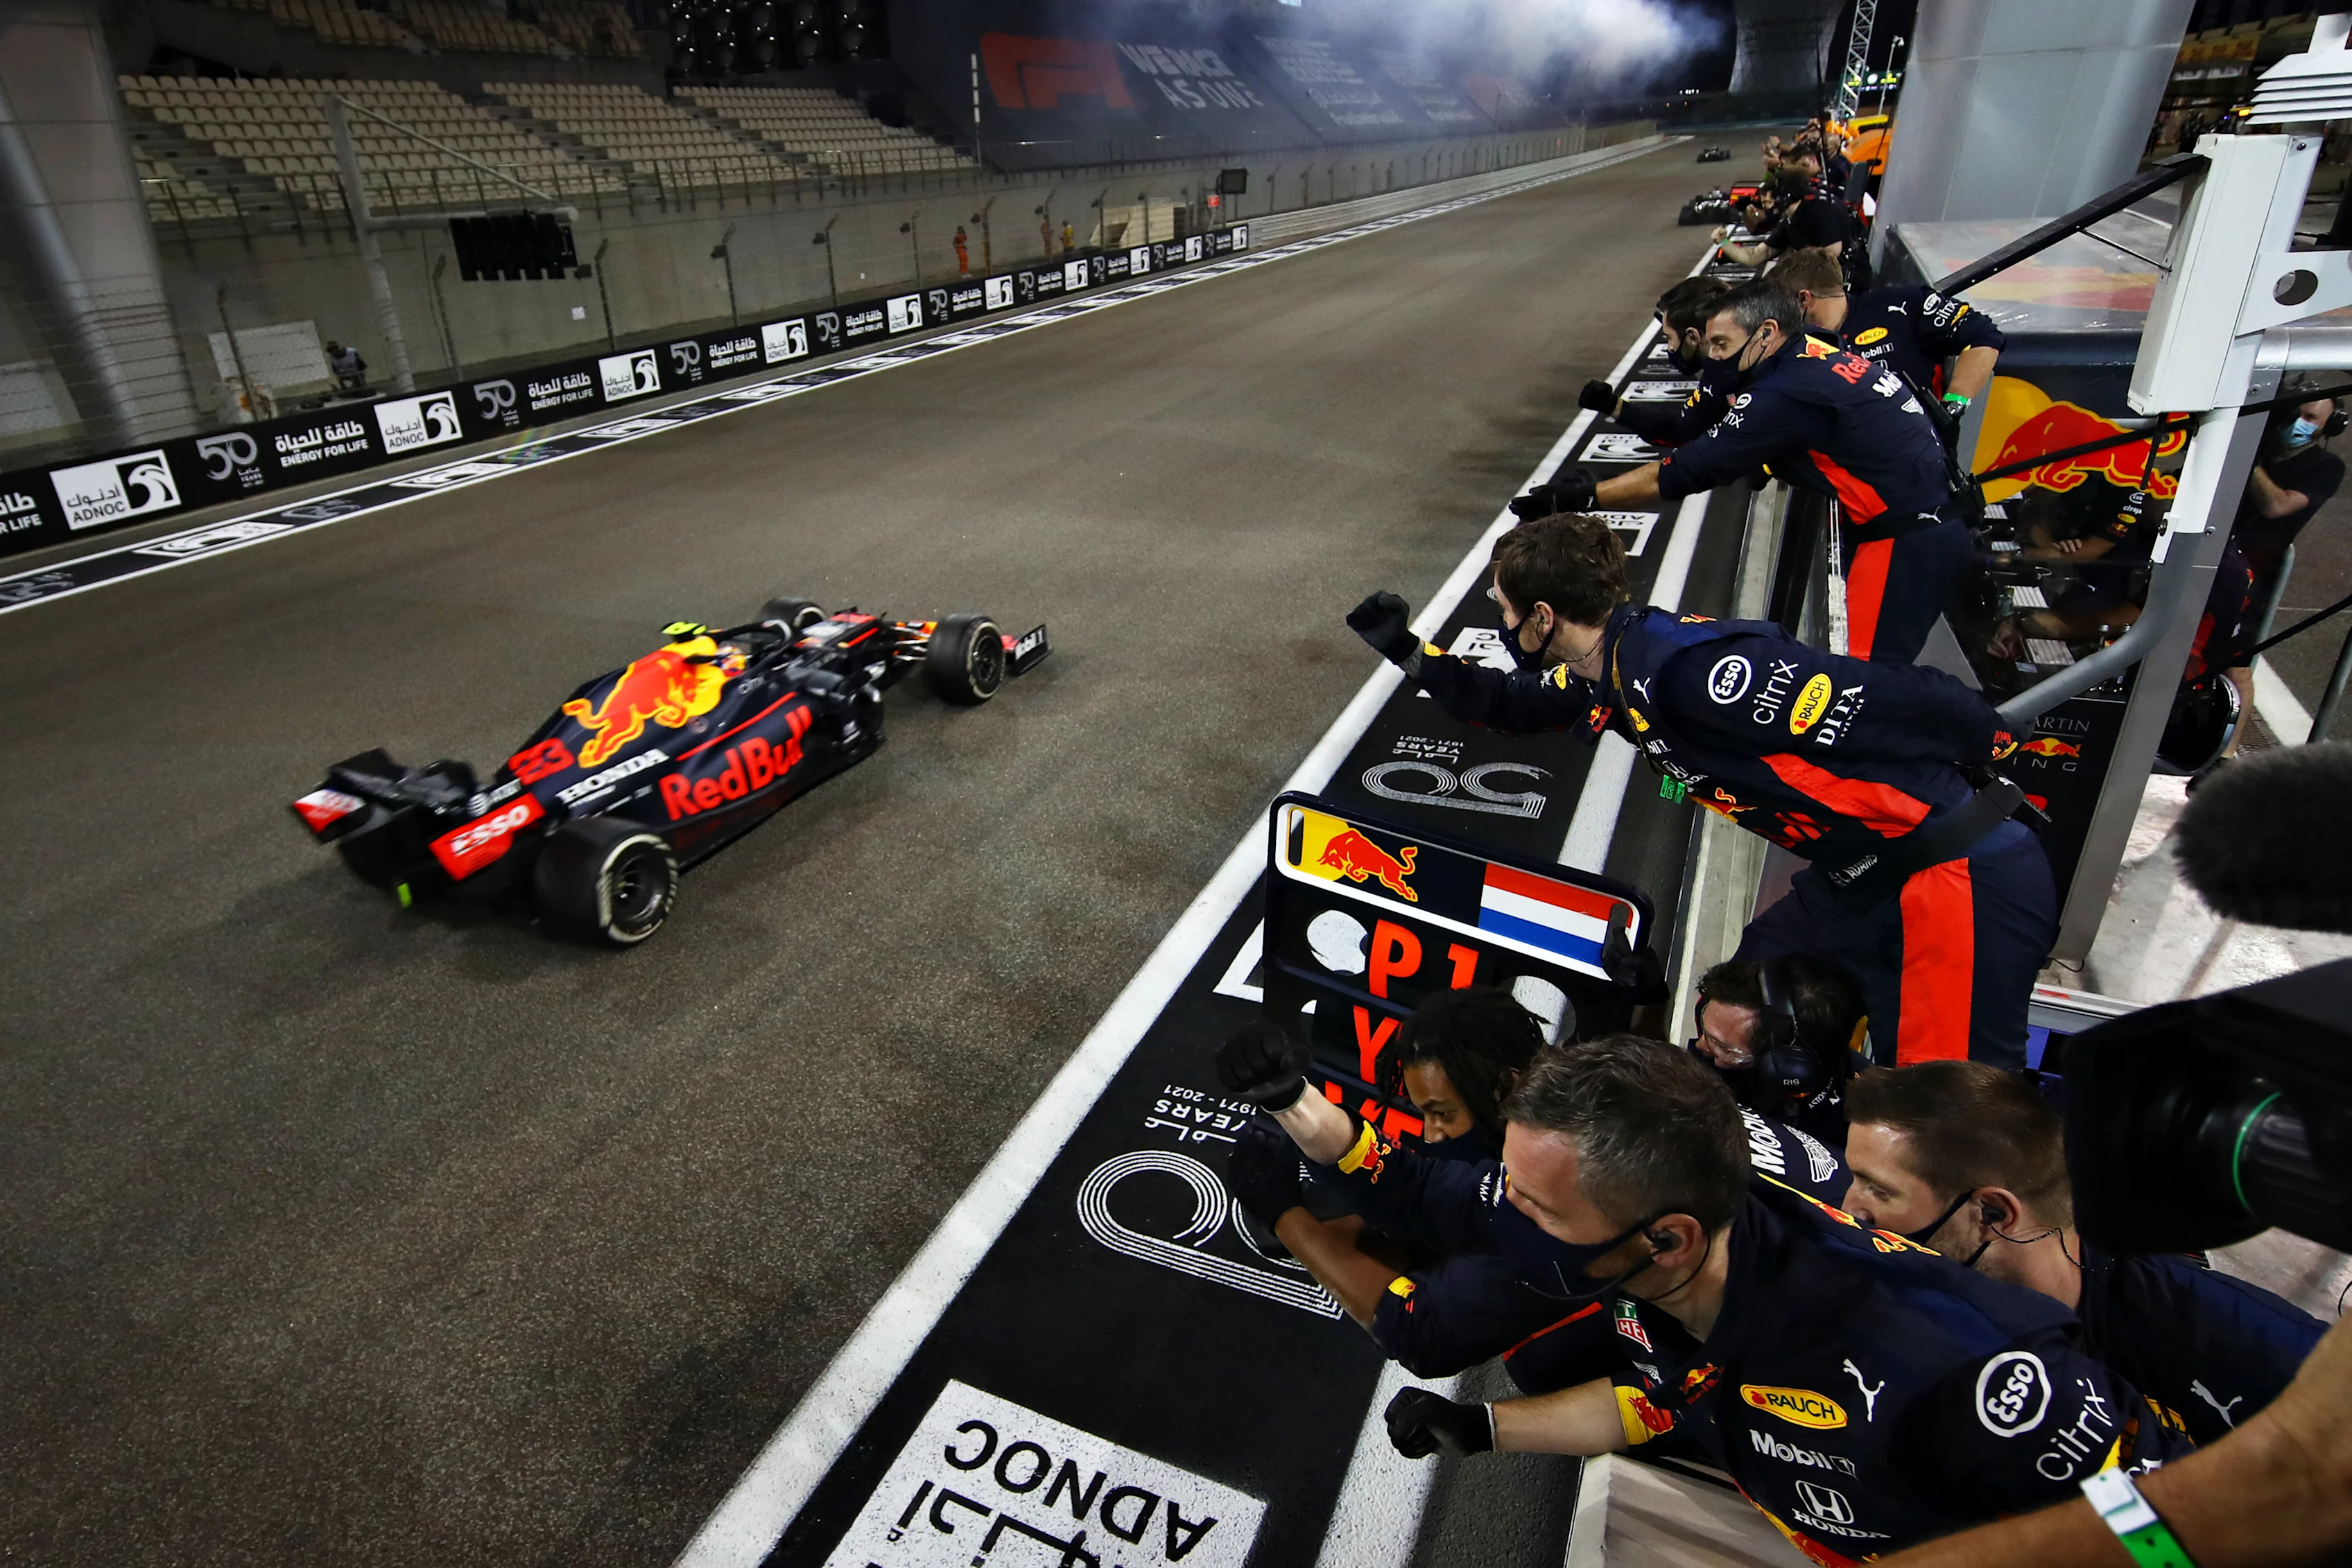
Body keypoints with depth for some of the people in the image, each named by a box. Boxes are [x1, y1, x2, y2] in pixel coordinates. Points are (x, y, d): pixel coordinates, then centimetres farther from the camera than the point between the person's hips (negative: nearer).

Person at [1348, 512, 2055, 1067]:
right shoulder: (1609, 671, 2)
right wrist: (1409, 650, 16)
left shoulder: (1692, 668, -27)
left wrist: (1997, 750, -7)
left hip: (1968, 875, -9)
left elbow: (1904, 701, -23)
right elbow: (1512, 704, 22)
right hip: (1867, 875, 9)